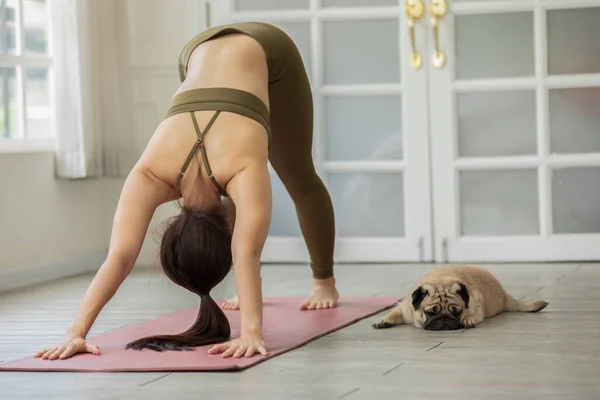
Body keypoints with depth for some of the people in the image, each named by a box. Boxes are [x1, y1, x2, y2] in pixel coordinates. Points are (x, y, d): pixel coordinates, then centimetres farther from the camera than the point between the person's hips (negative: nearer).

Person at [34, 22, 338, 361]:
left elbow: (248, 254, -53)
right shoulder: (150, 176, -34)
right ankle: (251, 288, 28)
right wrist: (76, 332, -53)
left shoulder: (242, 169, -43)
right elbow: (119, 257, -43)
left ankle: (324, 281, 34)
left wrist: (251, 332, -65)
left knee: (299, 179, 14)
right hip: (201, 53, 2)